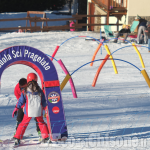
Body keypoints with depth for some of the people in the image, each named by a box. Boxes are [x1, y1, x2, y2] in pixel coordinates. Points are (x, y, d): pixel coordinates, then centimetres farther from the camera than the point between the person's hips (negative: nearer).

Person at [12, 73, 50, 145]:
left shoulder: (25, 91, -3)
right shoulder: (39, 91, 2)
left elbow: (21, 101, 1)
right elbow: (44, 102, 10)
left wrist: (16, 108, 11)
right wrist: (45, 108, 27)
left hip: (28, 112, -1)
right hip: (38, 111, 1)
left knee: (23, 124, 10)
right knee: (41, 123, 22)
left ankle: (17, 138, 5)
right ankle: (46, 137, 18)